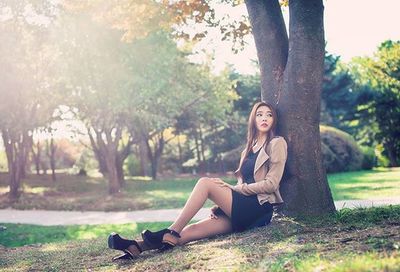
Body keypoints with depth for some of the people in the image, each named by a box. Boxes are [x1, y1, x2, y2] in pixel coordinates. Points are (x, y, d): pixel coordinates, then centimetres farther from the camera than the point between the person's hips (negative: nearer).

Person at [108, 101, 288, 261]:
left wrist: (233, 188, -6)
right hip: (241, 210, 6)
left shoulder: (277, 143, 3)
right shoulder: (249, 149, 23)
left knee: (205, 183, -22)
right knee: (191, 230, -15)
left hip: (259, 208, -6)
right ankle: (138, 247, -30)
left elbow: (271, 184, -7)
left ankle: (170, 234, -23)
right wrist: (221, 203, 2)